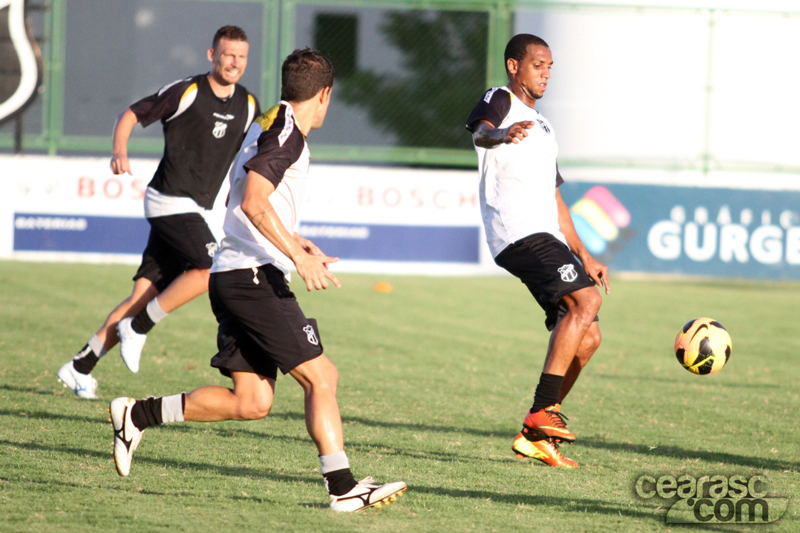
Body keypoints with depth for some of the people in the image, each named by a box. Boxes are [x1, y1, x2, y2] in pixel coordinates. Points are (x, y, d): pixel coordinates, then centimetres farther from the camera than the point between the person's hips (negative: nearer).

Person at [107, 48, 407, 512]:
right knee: (321, 377, -9)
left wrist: (295, 242, 38)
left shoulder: (268, 126, 21)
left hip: (233, 278, 10)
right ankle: (344, 487, -10)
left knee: (252, 402, 7)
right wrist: (300, 257, -22)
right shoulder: (286, 131, -9)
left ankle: (138, 414, 10)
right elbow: (254, 202, -20)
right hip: (255, 276, -10)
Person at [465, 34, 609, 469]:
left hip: (546, 237, 9)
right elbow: (480, 131, -22)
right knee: (586, 300, -25)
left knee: (585, 337, 4)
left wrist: (584, 257, 30)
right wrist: (500, 134, -46)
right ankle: (542, 413, -27)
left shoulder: (542, 128, 31)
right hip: (519, 233, -9)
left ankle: (534, 437, 8)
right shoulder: (500, 100, 4)